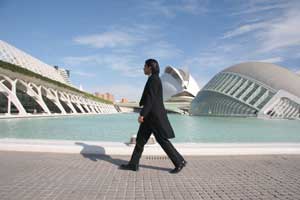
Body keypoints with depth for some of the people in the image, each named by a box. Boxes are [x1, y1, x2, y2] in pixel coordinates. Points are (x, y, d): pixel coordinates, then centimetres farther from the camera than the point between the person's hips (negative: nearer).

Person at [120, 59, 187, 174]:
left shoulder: (153, 79, -14)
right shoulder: (155, 79, 17)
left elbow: (150, 98, -22)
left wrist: (142, 114, -22)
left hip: (154, 115, -10)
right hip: (151, 115, 10)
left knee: (162, 141, -2)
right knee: (140, 139, 10)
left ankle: (179, 162, 10)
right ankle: (133, 164, 17)